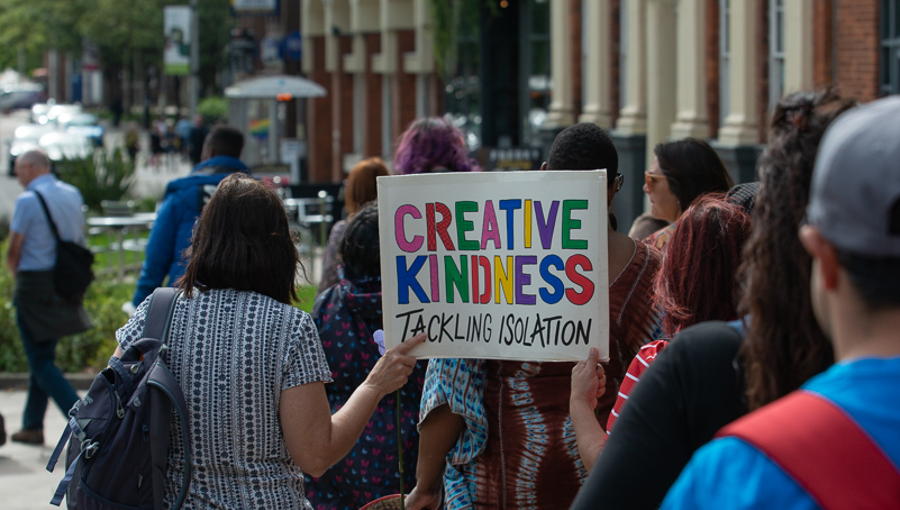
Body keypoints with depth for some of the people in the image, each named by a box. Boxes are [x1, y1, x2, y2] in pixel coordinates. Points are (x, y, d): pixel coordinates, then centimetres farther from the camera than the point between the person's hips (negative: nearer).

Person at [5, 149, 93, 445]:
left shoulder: (28, 200, -13)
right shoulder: (73, 195, 8)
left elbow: (13, 253, -10)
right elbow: (80, 239, 13)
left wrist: (17, 275, 9)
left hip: (34, 285, -7)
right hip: (65, 285, 7)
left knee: (41, 363, -2)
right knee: (43, 357, 18)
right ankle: (33, 426, 23)